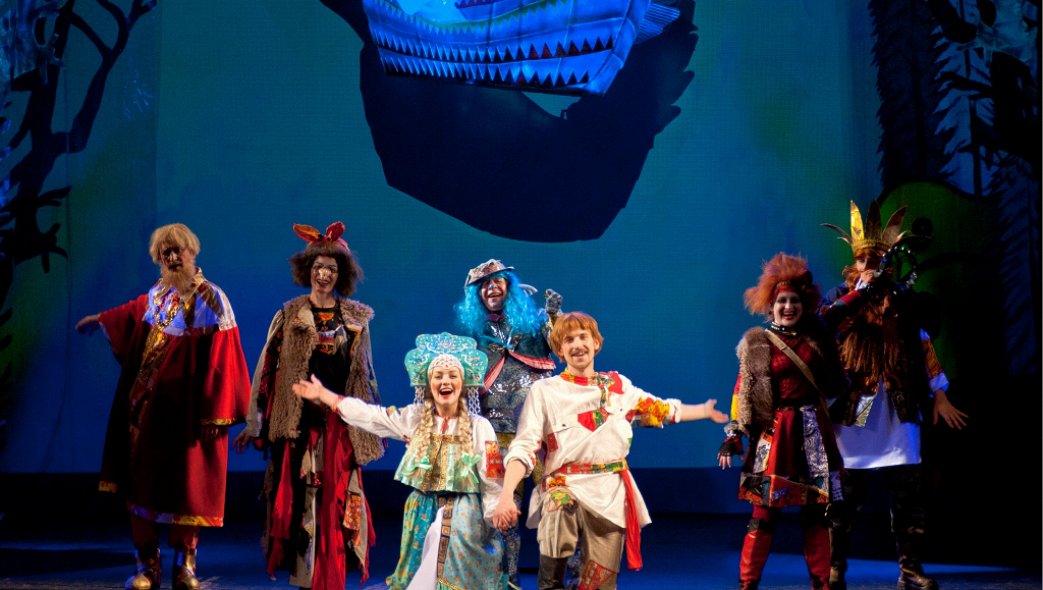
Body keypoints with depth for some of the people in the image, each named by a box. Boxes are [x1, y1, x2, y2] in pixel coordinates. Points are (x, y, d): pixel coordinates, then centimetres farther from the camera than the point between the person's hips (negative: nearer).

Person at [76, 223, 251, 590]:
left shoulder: (211, 300, -8)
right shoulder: (155, 296, 8)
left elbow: (221, 361, -13)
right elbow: (135, 312, 33)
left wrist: (216, 414, -17)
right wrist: (100, 321, 50)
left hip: (186, 411, -5)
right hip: (146, 406, 5)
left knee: (187, 485, 0)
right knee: (142, 481, 4)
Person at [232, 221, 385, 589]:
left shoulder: (356, 317, 7)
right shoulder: (289, 315, 3)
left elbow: (365, 373, 13)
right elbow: (267, 369, 1)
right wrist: (254, 423, -3)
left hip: (341, 423, 1)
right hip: (298, 421, -1)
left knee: (336, 501, 1)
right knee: (299, 499, 1)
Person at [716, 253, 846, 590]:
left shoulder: (816, 337, 9)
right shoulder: (756, 344, 0)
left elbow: (833, 383, 19)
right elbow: (742, 392, -2)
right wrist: (734, 435, -9)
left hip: (813, 429, 3)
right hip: (775, 431, -3)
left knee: (816, 510, 5)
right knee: (765, 512, -5)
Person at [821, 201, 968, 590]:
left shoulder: (903, 299, 10)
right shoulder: (841, 297, 5)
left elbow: (924, 346, 12)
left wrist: (939, 395, 6)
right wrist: (860, 291, -17)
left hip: (898, 412, 2)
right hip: (852, 409, -1)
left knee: (908, 493, 0)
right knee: (844, 495, 1)